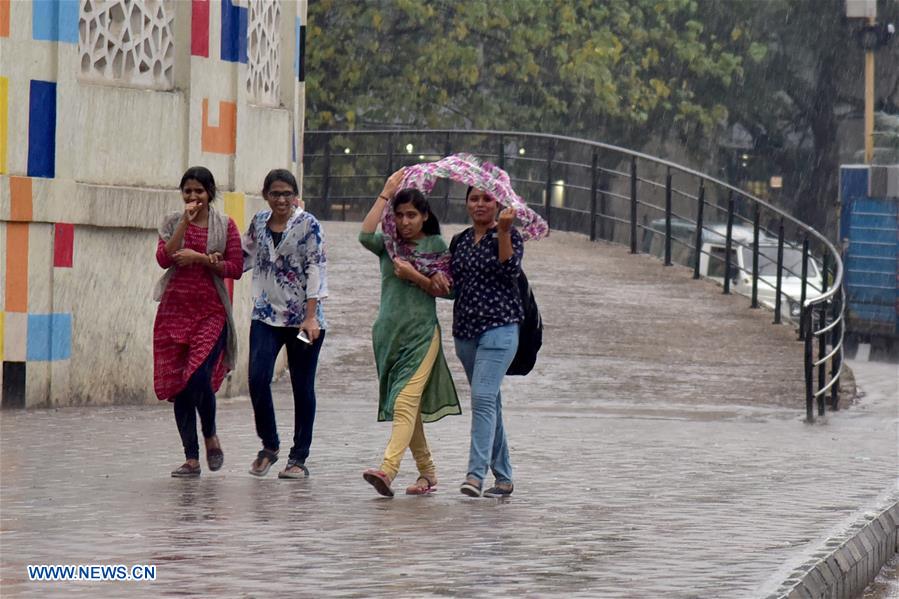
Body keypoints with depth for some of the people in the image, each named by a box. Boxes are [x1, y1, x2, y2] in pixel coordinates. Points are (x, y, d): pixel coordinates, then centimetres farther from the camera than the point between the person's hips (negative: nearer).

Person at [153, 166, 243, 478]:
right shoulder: (172, 223, 9)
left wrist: (200, 258, -12)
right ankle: (191, 459, 9)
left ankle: (210, 436, 10)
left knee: (199, 376, -18)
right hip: (175, 309, 3)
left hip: (211, 311, -3)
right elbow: (164, 258, -7)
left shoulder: (225, 225, 4)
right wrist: (185, 222, -11)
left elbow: (235, 268, -2)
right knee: (177, 383, 2)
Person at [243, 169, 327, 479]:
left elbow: (315, 270, -9)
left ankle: (299, 458, 11)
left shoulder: (308, 225, -5)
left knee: (302, 387, 2)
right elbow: (246, 258, 22)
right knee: (258, 378, -12)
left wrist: (311, 317, -15)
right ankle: (269, 445, 7)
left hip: (302, 318, -3)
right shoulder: (259, 222, 9)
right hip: (266, 316, 3)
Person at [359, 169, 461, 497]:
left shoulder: (436, 245, 4)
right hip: (389, 331, 4)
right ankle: (427, 472, 21)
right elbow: (365, 235, -13)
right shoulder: (388, 244, 9)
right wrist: (386, 194, -9)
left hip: (422, 332, -4)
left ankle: (388, 470, -31)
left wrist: (414, 276, -13)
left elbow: (446, 290, -1)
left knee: (405, 402, -18)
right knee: (407, 407, 10)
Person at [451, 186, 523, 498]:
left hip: (499, 326, -7)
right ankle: (503, 477, 18)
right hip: (465, 328, 7)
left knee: (483, 396, -19)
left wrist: (503, 231, -23)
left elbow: (510, 269, -17)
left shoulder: (508, 235, -1)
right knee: (489, 402, 11)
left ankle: (476, 473, -25)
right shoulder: (460, 241, 15)